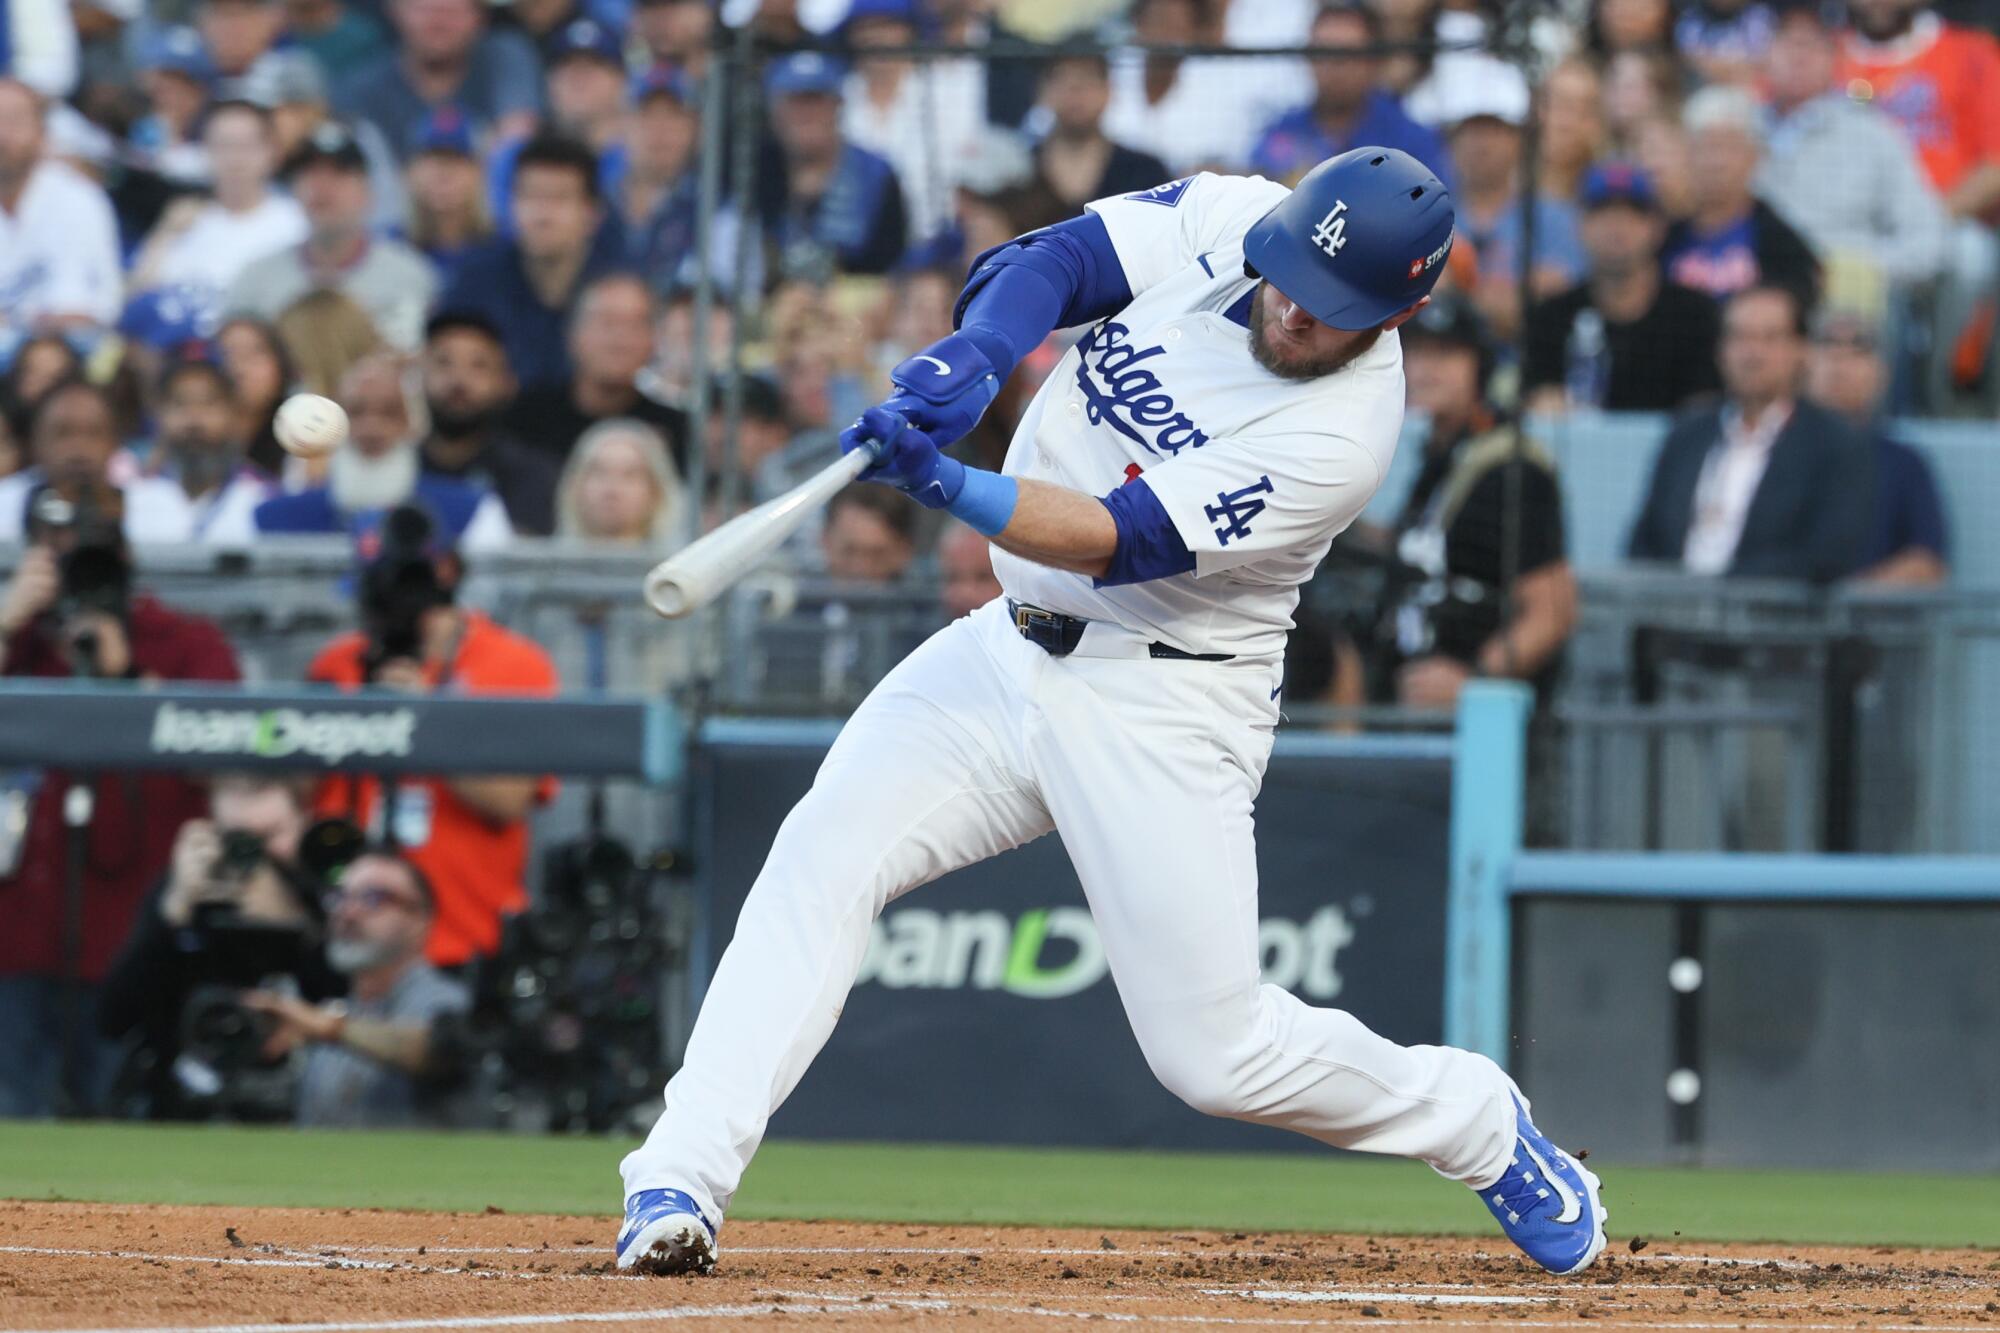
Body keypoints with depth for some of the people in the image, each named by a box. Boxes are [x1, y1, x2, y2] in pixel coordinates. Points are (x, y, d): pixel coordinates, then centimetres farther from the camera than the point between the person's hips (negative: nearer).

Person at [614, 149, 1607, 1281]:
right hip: (1010, 647, 6)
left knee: (1215, 1053, -5)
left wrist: (943, 482, -37)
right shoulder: (1223, 220, -5)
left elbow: (1117, 542, -27)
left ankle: (1480, 1125, 23)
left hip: (1167, 711, -6)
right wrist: (975, 358, -30)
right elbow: (1047, 266, -9)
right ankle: (678, 1191, -19)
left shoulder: (1343, 433, -23)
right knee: (823, 860, -15)